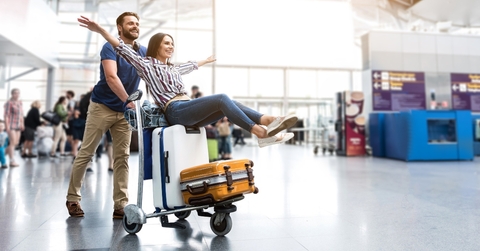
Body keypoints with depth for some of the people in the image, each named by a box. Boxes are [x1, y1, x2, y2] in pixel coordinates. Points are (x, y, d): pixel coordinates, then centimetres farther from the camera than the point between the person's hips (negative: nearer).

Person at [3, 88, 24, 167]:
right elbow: (6, 115, -13)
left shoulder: (20, 102, 11)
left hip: (18, 126, 7)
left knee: (16, 143, 9)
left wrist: (22, 124, 11)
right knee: (13, 142, -11)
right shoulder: (9, 103, -10)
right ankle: (12, 161, -9)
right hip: (11, 125, -7)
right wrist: (7, 126, -17)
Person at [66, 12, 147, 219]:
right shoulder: (110, 48, -10)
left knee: (122, 157, 0)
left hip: (124, 111, 5)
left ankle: (120, 205, 2)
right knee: (86, 153, 2)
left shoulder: (144, 53, 6)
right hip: (102, 106, -4)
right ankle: (73, 198, 16)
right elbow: (111, 77, -23)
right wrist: (129, 101, -30)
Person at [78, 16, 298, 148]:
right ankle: (261, 133, -36)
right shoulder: (147, 64, 9)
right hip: (176, 111, -8)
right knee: (222, 98, -26)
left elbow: (190, 66, 48)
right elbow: (124, 49, -2)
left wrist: (206, 61, 64)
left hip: (190, 110, 8)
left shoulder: (173, 68, 30)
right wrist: (100, 30, -12)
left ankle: (270, 121, -32)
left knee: (228, 105, -15)